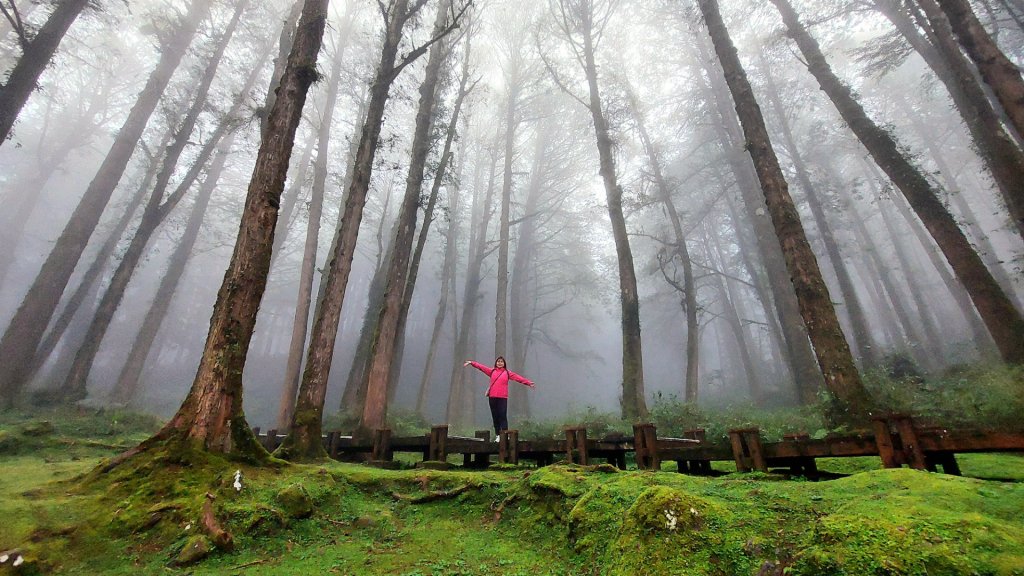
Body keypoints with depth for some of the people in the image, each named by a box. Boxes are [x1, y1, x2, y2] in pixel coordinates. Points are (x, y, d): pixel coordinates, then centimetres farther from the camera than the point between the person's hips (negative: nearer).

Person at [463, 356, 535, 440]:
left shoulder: (507, 372, 8)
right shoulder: (492, 371, 11)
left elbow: (518, 378, 1)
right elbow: (481, 367, 8)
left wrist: (528, 382, -7)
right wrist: (471, 363, 1)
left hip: (503, 398, -2)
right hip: (492, 397, 2)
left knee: (503, 416, -6)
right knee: (495, 417, 6)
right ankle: (497, 435, 14)